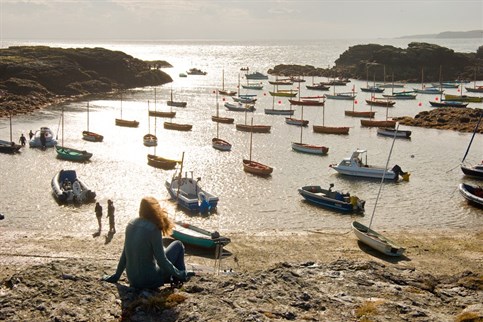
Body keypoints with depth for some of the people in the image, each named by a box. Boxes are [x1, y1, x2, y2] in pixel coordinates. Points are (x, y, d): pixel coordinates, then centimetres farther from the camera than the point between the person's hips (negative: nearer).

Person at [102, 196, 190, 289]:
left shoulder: (131, 224, 1)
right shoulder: (153, 229, -18)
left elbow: (125, 254, 8)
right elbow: (161, 261, -17)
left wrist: (116, 276, 18)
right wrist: (180, 274, -3)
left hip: (132, 280, 7)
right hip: (149, 281, -7)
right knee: (178, 245, 8)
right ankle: (179, 278, 16)